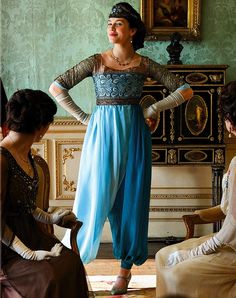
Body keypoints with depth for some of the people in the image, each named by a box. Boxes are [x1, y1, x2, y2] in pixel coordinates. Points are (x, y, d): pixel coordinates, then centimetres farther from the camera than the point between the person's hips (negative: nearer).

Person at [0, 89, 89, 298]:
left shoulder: (26, 153, 9)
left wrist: (49, 218, 21)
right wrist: (27, 253, -21)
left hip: (29, 232, 8)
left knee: (71, 262, -16)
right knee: (46, 278, -27)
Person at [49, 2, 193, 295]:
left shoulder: (144, 64, 2)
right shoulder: (96, 61, 1)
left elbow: (185, 91, 4)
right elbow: (56, 87, 0)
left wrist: (152, 109, 0)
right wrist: (83, 117, -1)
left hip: (133, 133, 1)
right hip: (102, 132, -1)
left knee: (131, 198, 3)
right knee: (95, 196, -1)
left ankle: (126, 266, 14)